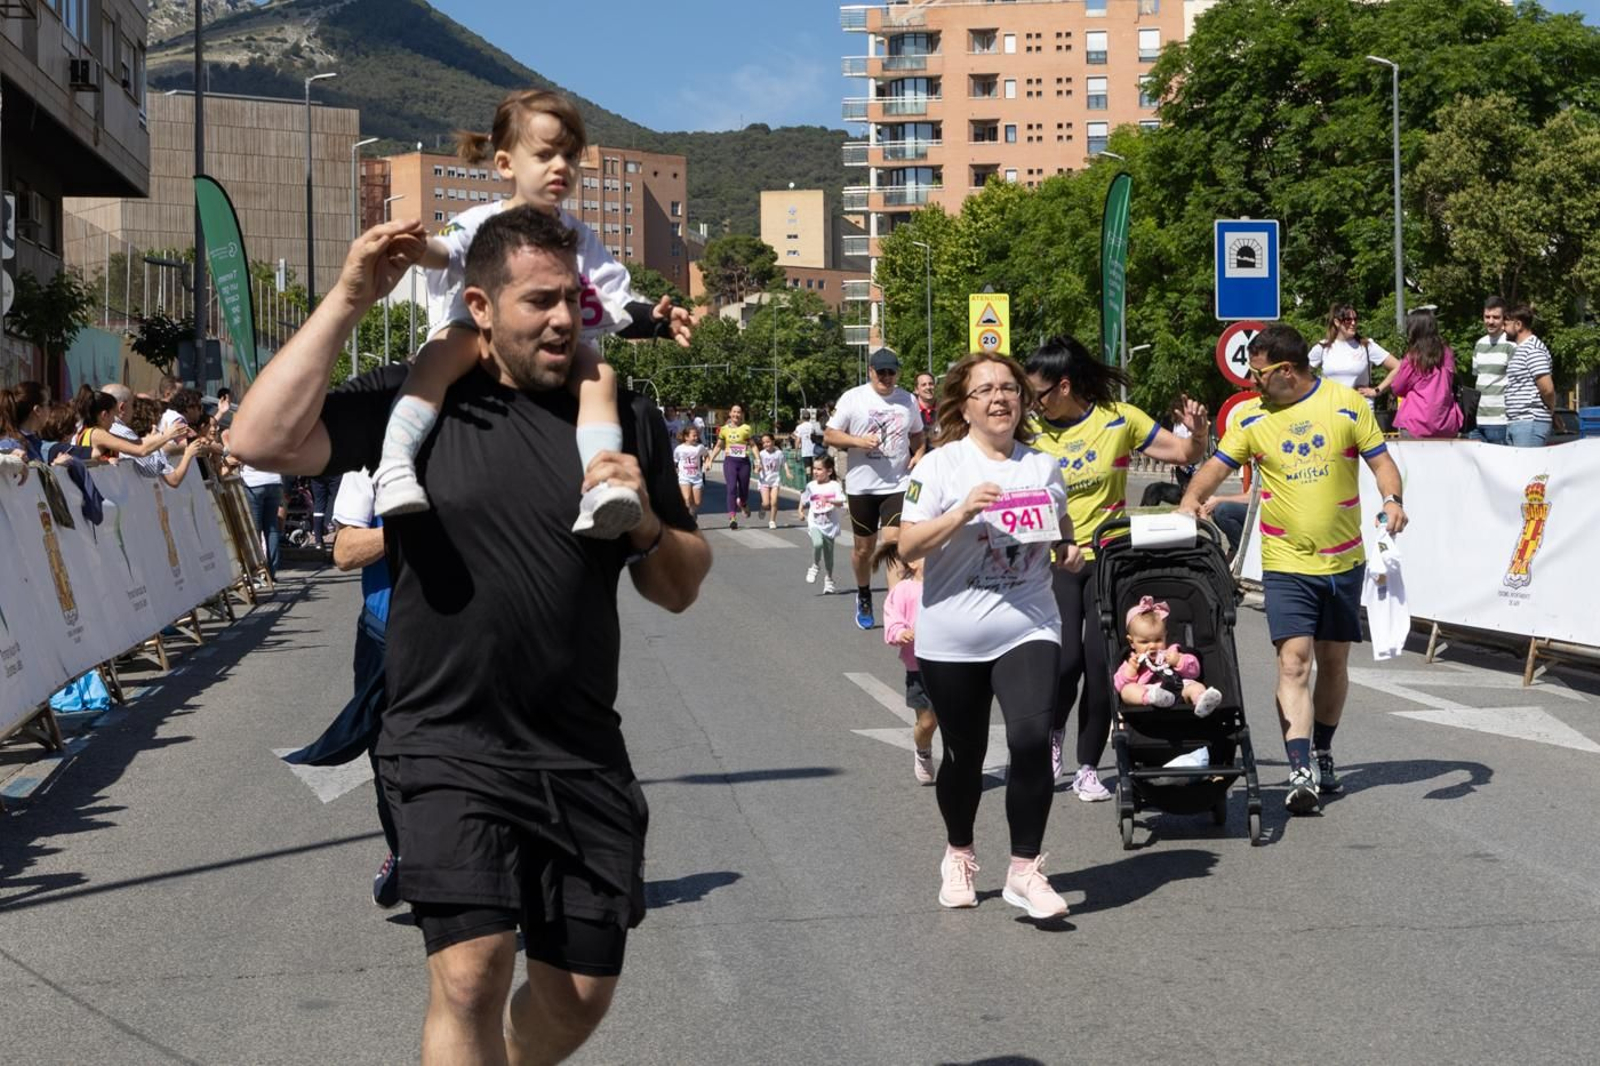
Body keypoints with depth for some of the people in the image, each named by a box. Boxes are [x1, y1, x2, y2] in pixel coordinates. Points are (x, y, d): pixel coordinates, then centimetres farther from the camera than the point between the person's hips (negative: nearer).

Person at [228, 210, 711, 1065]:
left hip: (584, 759, 4)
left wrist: (646, 523, -10)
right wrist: (348, 300, -15)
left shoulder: (624, 417, 6)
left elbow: (681, 589, 11)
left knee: (580, 995, 10)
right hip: (450, 748, -3)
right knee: (471, 972, -19)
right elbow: (262, 441, -17)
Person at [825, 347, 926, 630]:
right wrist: (859, 441, -17)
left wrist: (918, 454, 2)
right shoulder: (852, 399, -2)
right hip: (861, 486, 0)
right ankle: (863, 597, 37)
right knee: (864, 546, 12)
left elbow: (917, 436, 22)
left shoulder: (908, 401, 7)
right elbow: (829, 436, -2)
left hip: (897, 484, 0)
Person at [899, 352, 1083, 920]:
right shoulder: (940, 466, -5)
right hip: (952, 641, -2)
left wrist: (1070, 549, 3)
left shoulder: (1042, 466, 8)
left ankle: (1025, 870, -6)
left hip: (1027, 631, 2)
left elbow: (1061, 527, 25)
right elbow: (907, 548, -11)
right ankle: (958, 856, 35)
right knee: (965, 754, 11)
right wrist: (962, 513, -24)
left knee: (1031, 738, -17)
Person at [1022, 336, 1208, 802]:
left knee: (1101, 663, -3)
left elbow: (1185, 454, 2)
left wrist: (1197, 434, -17)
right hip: (1055, 562, 0)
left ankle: (1087, 768, 11)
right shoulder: (1032, 433, 0)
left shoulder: (1119, 419, -3)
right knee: (1065, 660, -15)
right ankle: (1053, 733, 16)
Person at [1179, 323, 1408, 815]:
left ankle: (1322, 754, 31)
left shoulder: (1347, 404, -2)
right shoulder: (1251, 416, 1)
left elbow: (1381, 461, 1)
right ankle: (1301, 771, -19)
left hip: (1343, 560, 1)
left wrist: (1391, 499, -18)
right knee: (1294, 660, -14)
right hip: (1286, 562, -1)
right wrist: (1191, 500, -13)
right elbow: (1218, 465, 6)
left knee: (1334, 661, 12)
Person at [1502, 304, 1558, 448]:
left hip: (1530, 424, -10)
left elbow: (1547, 389, -16)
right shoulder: (1519, 349, 19)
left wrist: (1550, 408, 1)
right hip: (1514, 424, 10)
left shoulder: (1533, 349, -11)